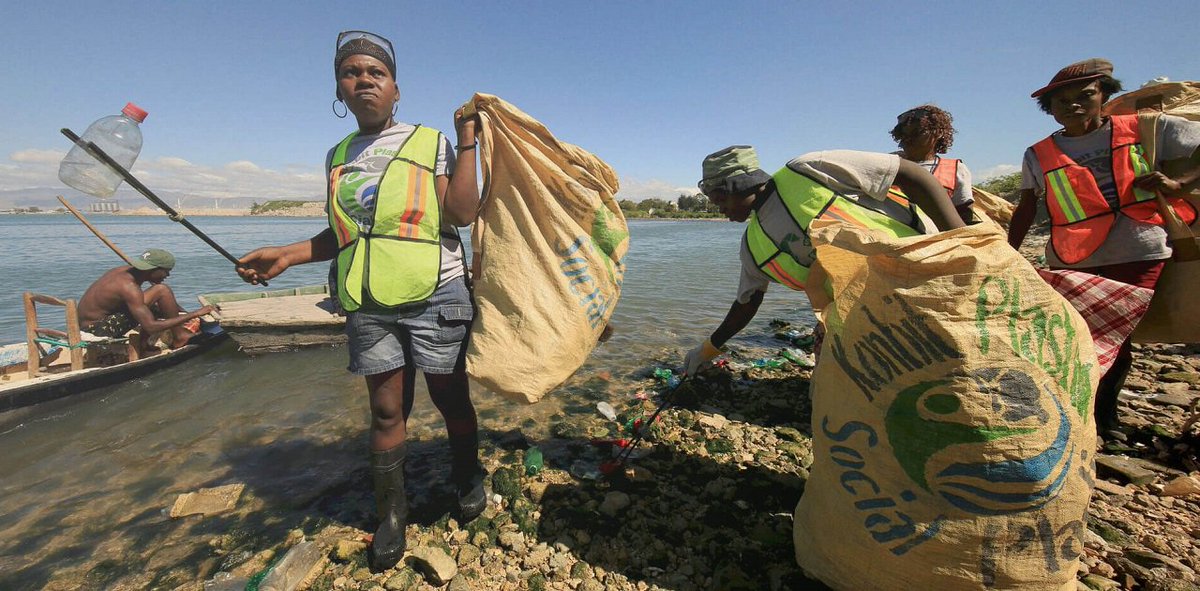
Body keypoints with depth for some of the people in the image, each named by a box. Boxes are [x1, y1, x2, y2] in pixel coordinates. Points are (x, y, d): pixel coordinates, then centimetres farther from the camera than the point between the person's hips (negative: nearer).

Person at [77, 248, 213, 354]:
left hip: (88, 323, 10)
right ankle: (179, 337, -10)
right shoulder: (129, 287, -26)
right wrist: (194, 314, -31)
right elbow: (151, 327, -32)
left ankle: (143, 344, 10)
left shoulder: (126, 271, 1)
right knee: (162, 290, -20)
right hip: (98, 329, -10)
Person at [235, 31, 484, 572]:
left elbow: (461, 213, -13)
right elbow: (347, 232, 22)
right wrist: (287, 255, 12)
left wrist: (466, 140, -11)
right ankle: (392, 512, 28)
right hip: (369, 305, 4)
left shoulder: (430, 141, 1)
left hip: (434, 296, -4)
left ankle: (468, 479, 33)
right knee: (386, 409, 9)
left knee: (450, 398, 7)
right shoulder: (338, 156, 15)